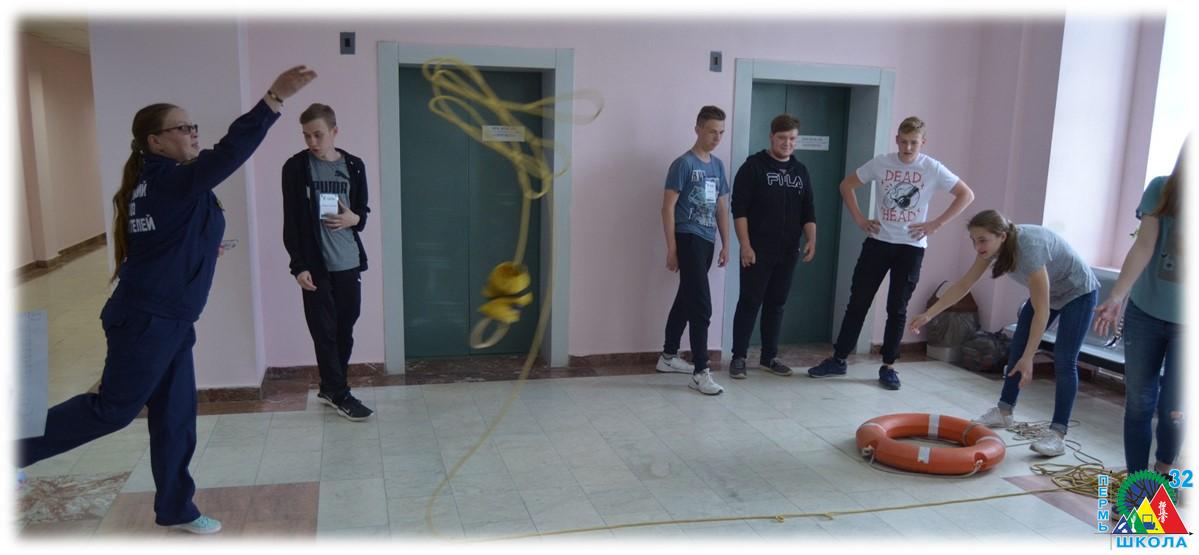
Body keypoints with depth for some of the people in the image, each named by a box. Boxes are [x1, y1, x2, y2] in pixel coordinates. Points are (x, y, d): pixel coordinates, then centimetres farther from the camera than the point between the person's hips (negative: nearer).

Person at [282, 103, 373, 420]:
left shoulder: (354, 166, 5)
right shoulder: (296, 168, -4)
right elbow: (291, 221, -4)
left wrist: (355, 219, -10)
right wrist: (298, 265, -11)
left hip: (349, 263, 3)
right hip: (316, 265, -3)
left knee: (345, 329, 10)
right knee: (325, 332, 1)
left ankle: (330, 388, 25)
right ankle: (339, 394, 12)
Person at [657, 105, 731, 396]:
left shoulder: (718, 165, 14)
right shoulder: (683, 164, -8)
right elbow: (668, 207, -11)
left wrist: (725, 244, 14)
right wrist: (671, 248, -15)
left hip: (707, 241, 8)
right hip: (688, 239, -8)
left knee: (686, 299, 16)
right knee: (701, 305, -12)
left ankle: (668, 355, 29)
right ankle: (700, 371, -9)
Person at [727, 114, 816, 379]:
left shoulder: (801, 171, 13)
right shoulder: (754, 165, -4)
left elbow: (808, 211, 15)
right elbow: (739, 208, -9)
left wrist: (811, 240, 0)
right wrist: (745, 245, -15)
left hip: (788, 252, 5)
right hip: (758, 250, -5)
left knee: (776, 304, 10)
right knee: (749, 303, -2)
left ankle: (769, 357, 19)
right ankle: (738, 357, 6)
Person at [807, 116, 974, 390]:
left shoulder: (933, 169, -4)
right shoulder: (881, 163, -1)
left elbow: (966, 195, 0)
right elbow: (846, 185, 9)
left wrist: (935, 224, -6)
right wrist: (860, 220, 1)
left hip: (911, 247, -1)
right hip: (878, 242, 1)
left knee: (897, 308, 4)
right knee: (858, 302, 3)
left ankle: (888, 366, 15)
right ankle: (838, 359, 12)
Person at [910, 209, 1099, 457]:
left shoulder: (1029, 247, -39)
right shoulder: (994, 244, -17)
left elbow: (1041, 311, -38)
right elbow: (964, 284, -9)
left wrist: (1028, 358, -38)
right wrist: (928, 314, -13)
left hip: (1078, 292, -8)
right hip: (1047, 291, 8)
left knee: (1064, 360, -14)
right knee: (1017, 348, 8)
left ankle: (1057, 432, -11)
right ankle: (1003, 412, 20)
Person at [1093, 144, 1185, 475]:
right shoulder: (1161, 189, -6)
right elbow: (1143, 246, -13)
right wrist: (1116, 297, -25)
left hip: (1187, 322, -1)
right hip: (1145, 313, 1)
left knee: (1173, 411, -1)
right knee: (1138, 404, 8)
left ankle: (1164, 471, 29)